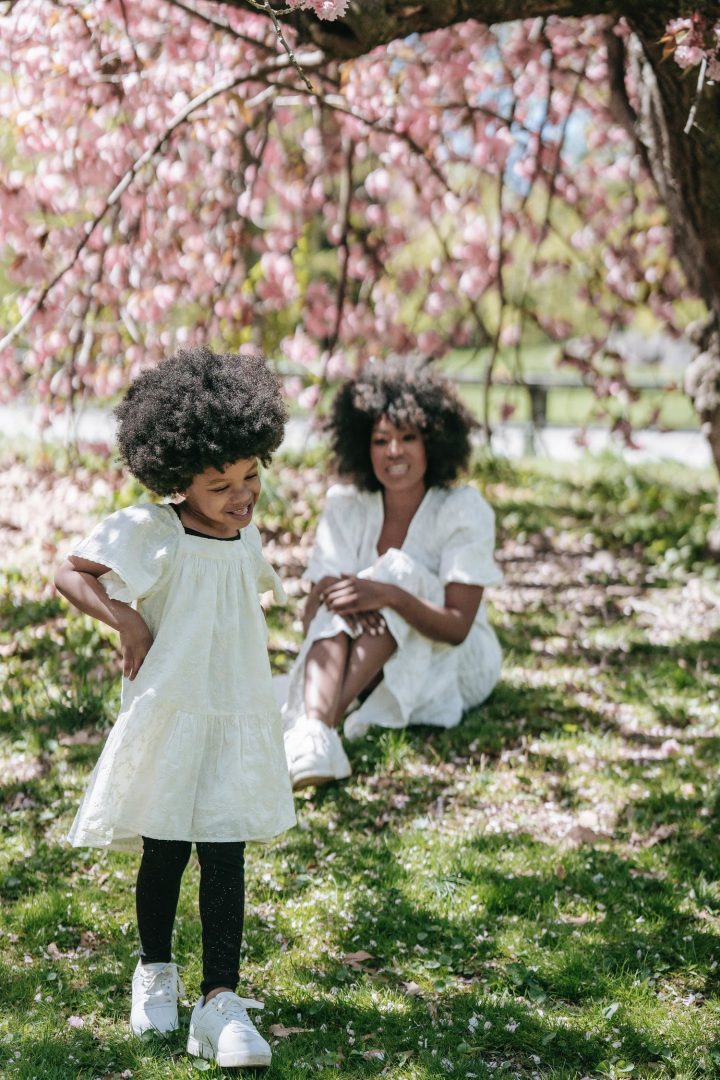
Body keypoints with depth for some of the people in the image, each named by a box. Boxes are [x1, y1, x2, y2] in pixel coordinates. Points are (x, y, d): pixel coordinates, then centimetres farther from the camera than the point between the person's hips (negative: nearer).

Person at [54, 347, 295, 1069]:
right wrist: (127, 621, -23)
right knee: (164, 850, 8)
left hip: (237, 719, 3)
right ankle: (155, 971, 31)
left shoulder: (245, 536, 7)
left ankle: (220, 1000, -4)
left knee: (224, 854, -3)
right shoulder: (149, 533, -11)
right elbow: (70, 574, -14)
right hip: (167, 717, -3)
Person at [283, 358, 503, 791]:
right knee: (341, 604, -28)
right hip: (376, 670, 3)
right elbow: (312, 614, -12)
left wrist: (390, 596, -41)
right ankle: (311, 733, -53)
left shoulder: (464, 511, -14)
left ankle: (328, 718, -46)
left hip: (455, 664, -3)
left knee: (400, 573, -28)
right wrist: (331, 600, -37)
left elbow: (457, 627, -24)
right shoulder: (346, 506, -4)